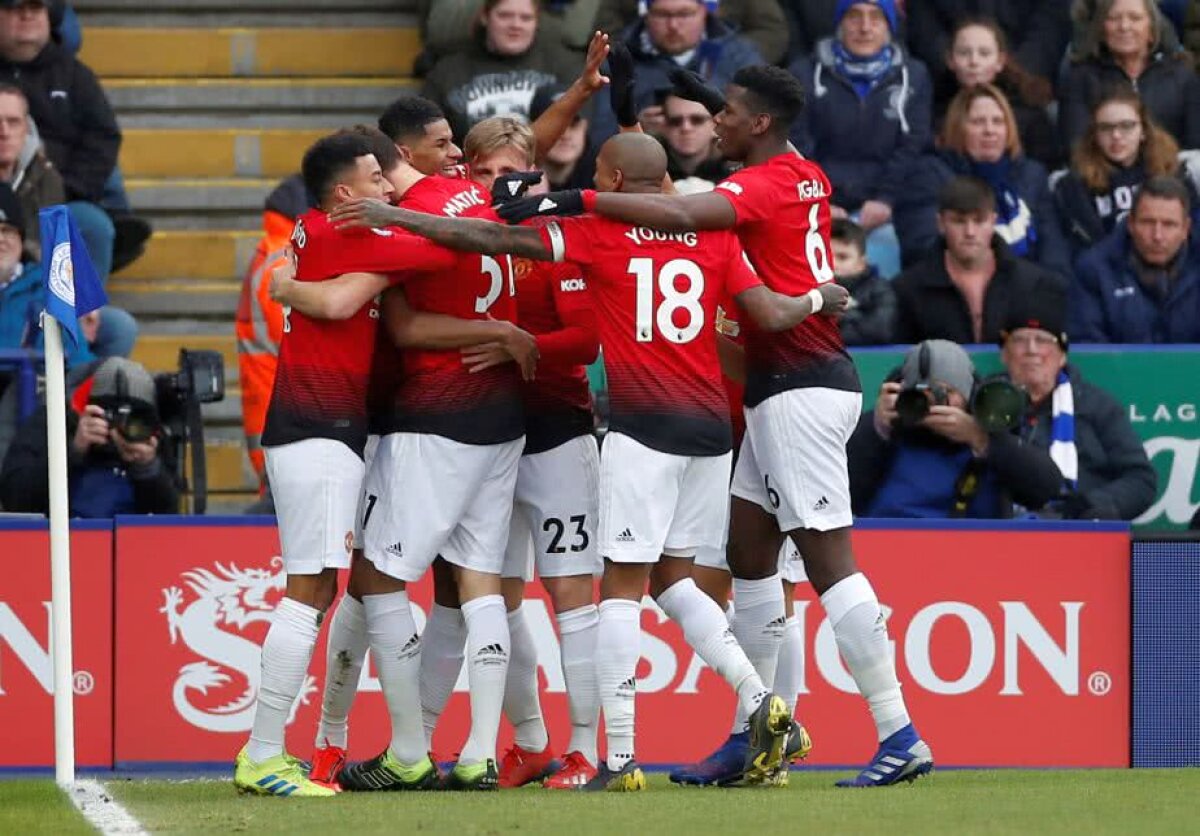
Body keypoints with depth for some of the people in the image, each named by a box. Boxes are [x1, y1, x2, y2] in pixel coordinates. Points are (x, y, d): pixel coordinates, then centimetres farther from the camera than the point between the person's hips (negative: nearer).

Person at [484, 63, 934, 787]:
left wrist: (575, 201, -34)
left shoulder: (766, 184, -14)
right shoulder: (806, 178, 13)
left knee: (828, 559, -10)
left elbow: (681, 215, -30)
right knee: (749, 551, 13)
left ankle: (900, 737, -12)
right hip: (783, 391, 10)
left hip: (801, 391, -10)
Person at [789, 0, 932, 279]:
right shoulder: (807, 75, 9)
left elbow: (913, 148, 4)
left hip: (881, 213, 1)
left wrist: (886, 199, -12)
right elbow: (797, 148, 1)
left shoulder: (912, 77, 13)